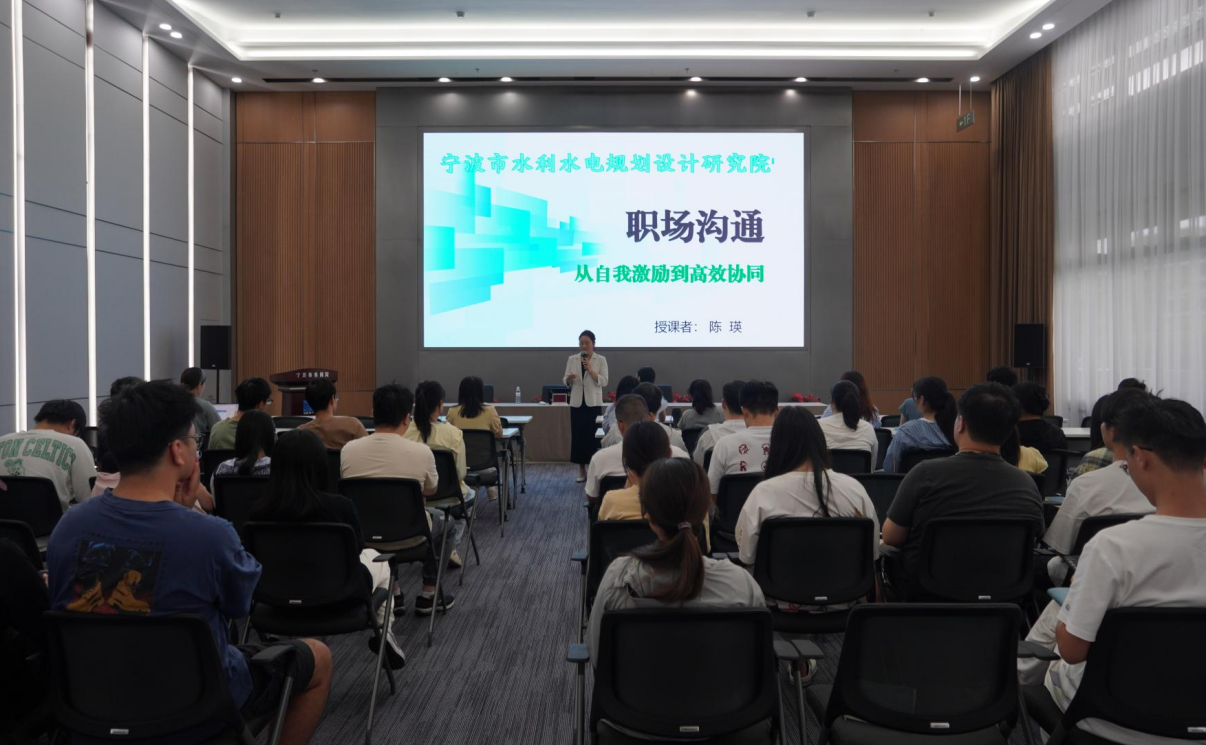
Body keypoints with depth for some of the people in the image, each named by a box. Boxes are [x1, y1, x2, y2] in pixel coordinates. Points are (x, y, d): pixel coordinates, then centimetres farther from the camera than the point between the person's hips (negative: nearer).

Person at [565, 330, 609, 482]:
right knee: (577, 435, 3)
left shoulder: (601, 360, -1)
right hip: (577, 403, 2)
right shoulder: (572, 359, 6)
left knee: (593, 435, -3)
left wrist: (591, 370, -19)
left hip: (593, 403, -2)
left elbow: (604, 382, -8)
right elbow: (566, 381, 6)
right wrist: (570, 378, -17)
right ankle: (581, 471, 11)